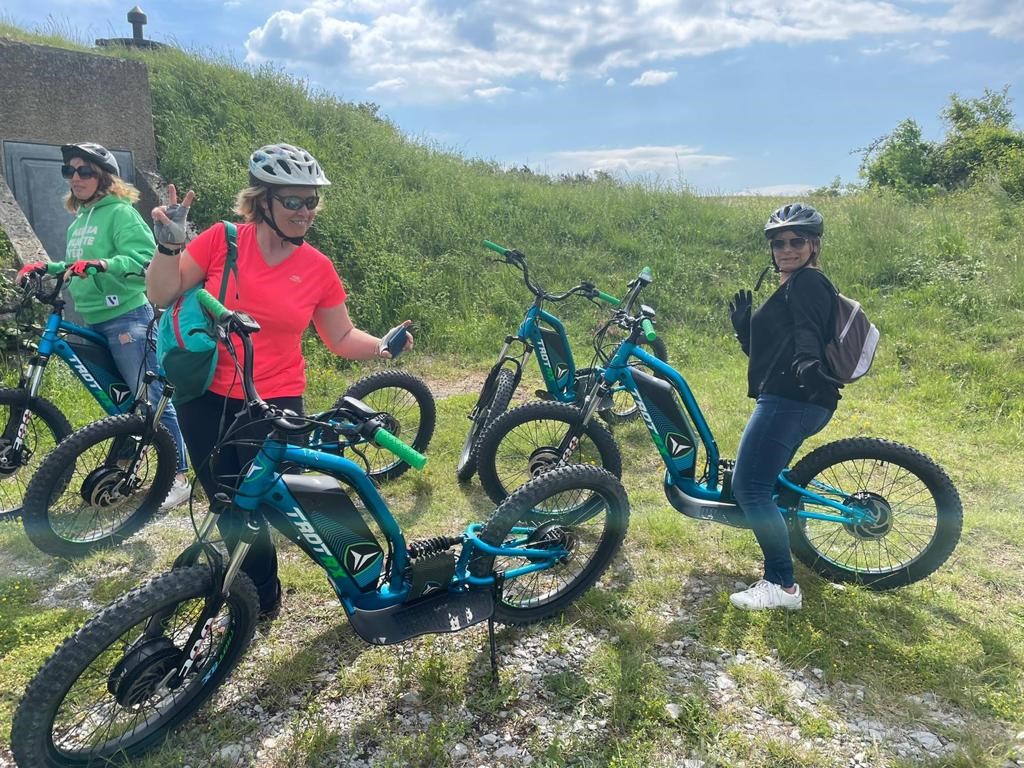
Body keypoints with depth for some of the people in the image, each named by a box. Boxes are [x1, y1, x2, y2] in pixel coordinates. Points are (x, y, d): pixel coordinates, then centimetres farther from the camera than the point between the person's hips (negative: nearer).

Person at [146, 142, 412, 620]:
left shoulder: (318, 268, -4)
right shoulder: (222, 240, -7)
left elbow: (342, 338, 4)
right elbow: (162, 296, -4)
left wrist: (383, 346, -14)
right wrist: (169, 243, -19)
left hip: (273, 404, -1)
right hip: (206, 400, 1)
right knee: (228, 507, 14)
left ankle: (260, 601, 31)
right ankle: (259, 592, 38)